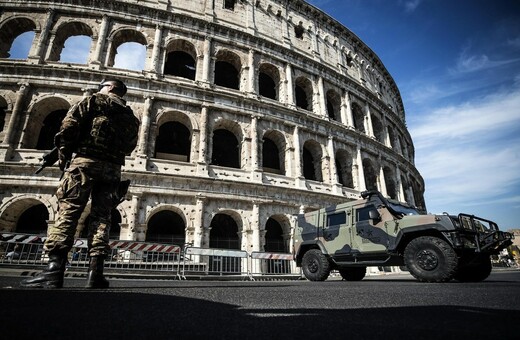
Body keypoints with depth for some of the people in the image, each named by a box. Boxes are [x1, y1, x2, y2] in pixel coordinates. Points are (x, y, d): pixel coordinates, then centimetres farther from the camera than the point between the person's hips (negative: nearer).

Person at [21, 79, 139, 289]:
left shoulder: (93, 101, 10)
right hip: (112, 168, 4)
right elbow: (129, 146, 14)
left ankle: (55, 269, -14)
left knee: (68, 212, -6)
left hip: (85, 161, -3)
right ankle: (95, 272, -5)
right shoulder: (130, 116, 22)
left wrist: (63, 157, 6)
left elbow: (69, 127, -1)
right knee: (101, 217, 0)